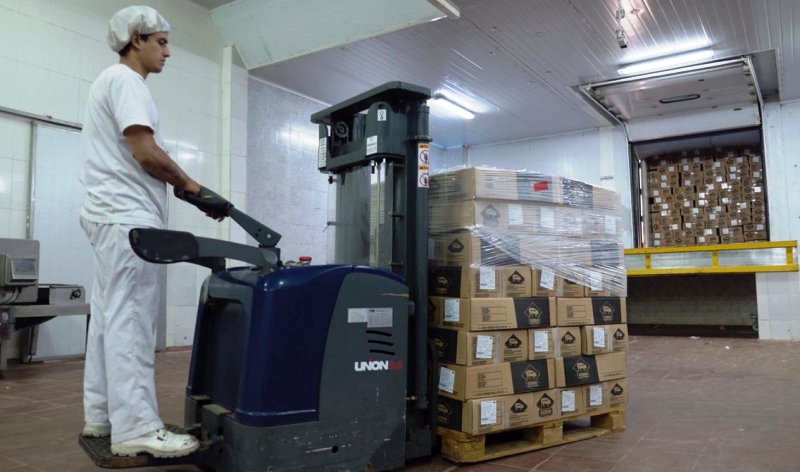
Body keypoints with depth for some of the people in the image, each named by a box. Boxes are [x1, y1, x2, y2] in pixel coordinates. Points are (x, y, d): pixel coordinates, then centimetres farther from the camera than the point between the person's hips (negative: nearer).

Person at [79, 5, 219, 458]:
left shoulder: (113, 81, 25)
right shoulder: (125, 80, -7)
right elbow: (146, 153, -17)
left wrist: (178, 185, 13)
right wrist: (186, 182, -2)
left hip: (113, 216, 11)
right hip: (127, 217, -11)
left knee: (111, 317, 10)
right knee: (131, 319, -11)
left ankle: (102, 416, 17)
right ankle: (135, 427, -9)